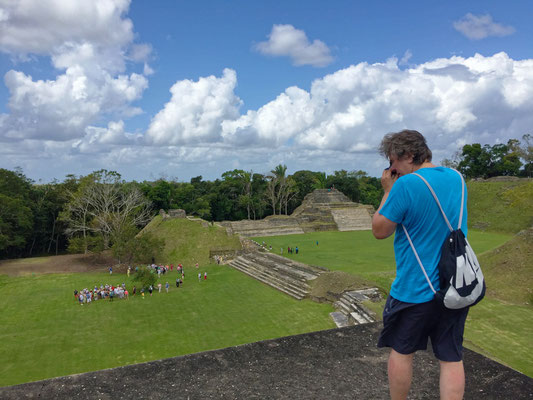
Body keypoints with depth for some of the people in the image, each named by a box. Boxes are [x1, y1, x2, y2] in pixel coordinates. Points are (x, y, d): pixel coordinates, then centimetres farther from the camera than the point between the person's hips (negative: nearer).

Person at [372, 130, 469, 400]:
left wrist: (388, 191, -5)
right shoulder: (456, 179, 4)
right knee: (451, 358, 12)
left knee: (401, 351, 14)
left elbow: (380, 231, -11)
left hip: (415, 289, -6)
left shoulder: (406, 185, -19)